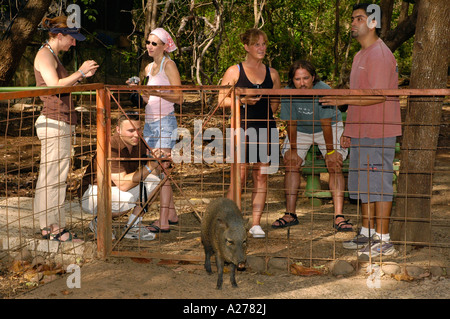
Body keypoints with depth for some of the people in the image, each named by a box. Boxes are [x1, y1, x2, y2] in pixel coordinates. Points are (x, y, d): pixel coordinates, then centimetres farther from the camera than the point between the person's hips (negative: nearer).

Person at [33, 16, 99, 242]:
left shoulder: (52, 56, 19)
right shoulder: (44, 55, -10)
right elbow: (55, 86, -20)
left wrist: (81, 75, 11)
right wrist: (80, 72, -11)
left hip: (60, 123, 10)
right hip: (54, 122, -10)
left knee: (49, 176, 11)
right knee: (54, 176, -7)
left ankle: (49, 227, 15)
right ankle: (54, 228, -3)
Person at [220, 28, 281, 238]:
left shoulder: (272, 74, 13)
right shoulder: (234, 71, 3)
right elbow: (222, 100, 0)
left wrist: (272, 105, 2)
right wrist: (242, 101, -14)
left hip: (265, 128, 4)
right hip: (242, 128, -3)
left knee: (261, 176, 3)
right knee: (239, 176, -7)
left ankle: (256, 223, 10)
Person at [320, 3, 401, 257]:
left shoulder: (380, 55, -13)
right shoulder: (361, 55, 19)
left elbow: (378, 96, -22)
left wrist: (342, 100, -21)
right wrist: (349, 130, 22)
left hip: (379, 133, -10)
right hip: (362, 132, 10)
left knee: (379, 184, -6)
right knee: (364, 184, 14)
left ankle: (383, 240, -2)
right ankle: (367, 234, 24)